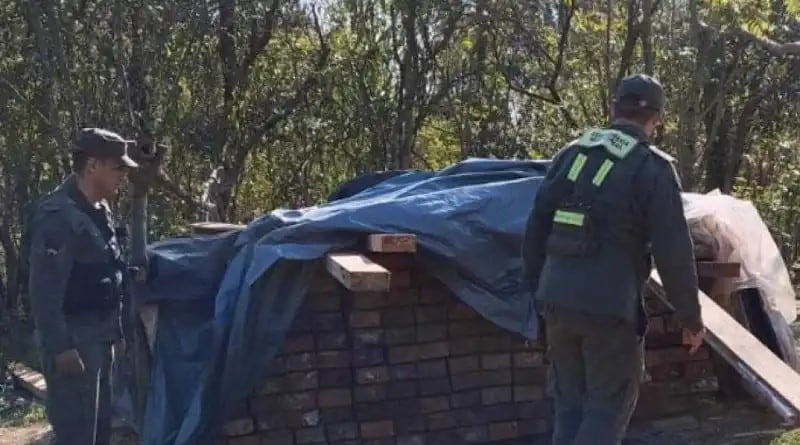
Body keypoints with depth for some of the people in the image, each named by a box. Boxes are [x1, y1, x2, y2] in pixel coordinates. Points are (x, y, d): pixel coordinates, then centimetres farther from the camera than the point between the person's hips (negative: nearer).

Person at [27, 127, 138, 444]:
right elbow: (44, 288, -22)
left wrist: (115, 332, 20)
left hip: (98, 338, 10)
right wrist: (59, 346, -23)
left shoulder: (99, 211, 12)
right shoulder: (57, 214, -18)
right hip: (73, 341, -10)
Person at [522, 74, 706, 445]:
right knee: (608, 407, 6)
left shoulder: (570, 154, 10)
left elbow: (536, 228, 13)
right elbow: (674, 254, -8)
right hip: (608, 306, -5)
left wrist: (537, 287, 24)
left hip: (557, 299, 5)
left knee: (570, 404, 16)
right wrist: (691, 318, 2)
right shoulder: (653, 168, -6)